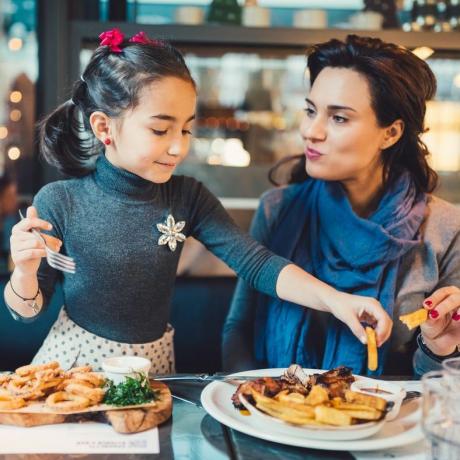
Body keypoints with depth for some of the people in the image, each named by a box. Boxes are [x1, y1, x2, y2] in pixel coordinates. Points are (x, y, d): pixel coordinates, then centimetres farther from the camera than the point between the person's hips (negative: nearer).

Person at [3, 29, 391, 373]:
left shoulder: (187, 198, -6)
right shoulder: (59, 203, -12)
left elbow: (256, 263, -14)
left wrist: (334, 298, -27)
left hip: (152, 363, 2)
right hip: (76, 361, -2)